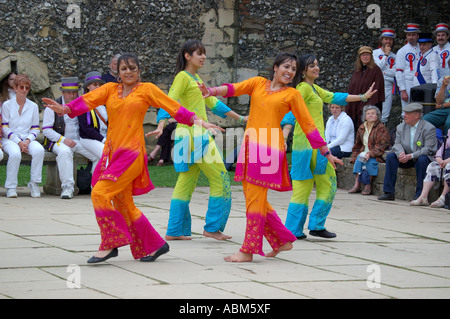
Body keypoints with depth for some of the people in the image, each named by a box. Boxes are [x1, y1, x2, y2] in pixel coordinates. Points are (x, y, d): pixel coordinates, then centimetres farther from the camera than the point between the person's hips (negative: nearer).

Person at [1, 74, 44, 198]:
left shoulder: (33, 106, 13)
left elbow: (35, 129, 12)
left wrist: (27, 141, -8)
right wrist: (18, 142, -13)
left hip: (28, 139, 2)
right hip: (10, 140, -2)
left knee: (39, 150, -32)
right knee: (15, 154, -37)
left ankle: (34, 183, -21)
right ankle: (11, 187, -25)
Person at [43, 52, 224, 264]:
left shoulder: (147, 90, 5)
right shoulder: (110, 89, 14)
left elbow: (174, 107, 5)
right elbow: (88, 100, 0)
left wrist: (198, 122, -4)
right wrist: (64, 109, -17)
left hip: (132, 153, -6)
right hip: (112, 152, 6)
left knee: (100, 193, -19)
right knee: (123, 205, 9)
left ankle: (110, 244, -9)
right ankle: (155, 245, 21)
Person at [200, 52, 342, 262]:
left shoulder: (292, 95, 7)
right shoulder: (258, 83, 15)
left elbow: (308, 125, 8)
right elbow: (234, 88, 0)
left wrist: (326, 152, 7)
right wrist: (212, 91, -20)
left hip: (269, 149, -5)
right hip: (250, 147, 5)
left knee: (256, 198, -8)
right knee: (252, 197, 8)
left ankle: (248, 251, -2)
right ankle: (282, 240, 20)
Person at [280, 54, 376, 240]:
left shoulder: (314, 89, 19)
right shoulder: (304, 88, -10)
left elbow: (334, 98, 25)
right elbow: (292, 111, -21)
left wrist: (363, 97, 26)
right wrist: (284, 136, -33)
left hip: (304, 142, 9)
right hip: (312, 140, -9)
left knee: (303, 186, 7)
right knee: (327, 184, -2)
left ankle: (294, 230, 6)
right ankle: (316, 225, -1)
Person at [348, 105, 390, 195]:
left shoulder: (381, 128, -4)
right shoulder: (362, 128, 15)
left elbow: (381, 146, -13)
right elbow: (357, 145, 23)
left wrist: (371, 154, -26)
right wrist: (355, 156, 7)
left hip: (377, 155, -5)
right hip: (364, 152, 5)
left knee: (369, 161, -35)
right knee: (359, 160, -28)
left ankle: (368, 185, -25)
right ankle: (357, 185, -31)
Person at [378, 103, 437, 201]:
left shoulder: (429, 128, -11)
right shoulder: (401, 127, 8)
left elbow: (428, 149, -19)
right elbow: (397, 144, 1)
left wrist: (411, 156, -29)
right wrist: (400, 153, -24)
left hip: (422, 157, -5)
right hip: (406, 159, 5)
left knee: (422, 160, -38)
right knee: (390, 156, -19)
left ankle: (420, 194, -30)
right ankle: (388, 192, -21)